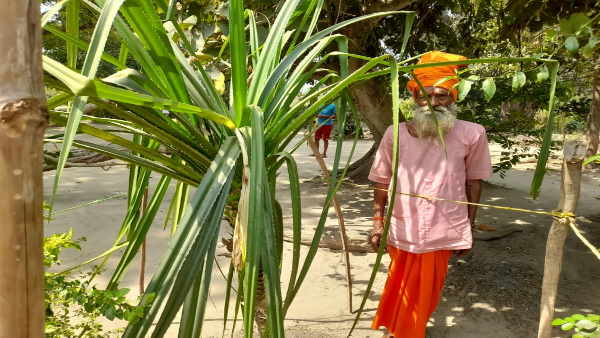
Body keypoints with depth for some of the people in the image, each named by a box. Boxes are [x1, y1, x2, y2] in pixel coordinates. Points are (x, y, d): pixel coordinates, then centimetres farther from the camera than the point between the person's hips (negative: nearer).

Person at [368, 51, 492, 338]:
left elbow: (474, 182, 2)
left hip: (443, 231, -1)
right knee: (399, 287, 20)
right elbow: (382, 182, 3)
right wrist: (377, 222, 2)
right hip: (402, 229, 1)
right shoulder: (396, 134, -6)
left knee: (425, 291, 15)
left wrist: (470, 227, 5)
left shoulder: (470, 134, -8)